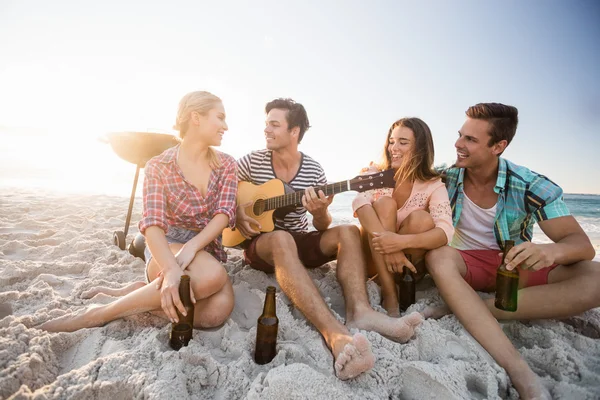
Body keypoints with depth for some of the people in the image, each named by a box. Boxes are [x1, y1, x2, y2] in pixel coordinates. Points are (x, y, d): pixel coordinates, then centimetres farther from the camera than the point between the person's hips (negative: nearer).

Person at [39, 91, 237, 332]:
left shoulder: (226, 164, 3)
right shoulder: (159, 167, -6)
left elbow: (225, 212, -9)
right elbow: (152, 224, -20)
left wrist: (192, 247, -26)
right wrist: (172, 271, -39)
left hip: (207, 249, 3)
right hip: (167, 248, -3)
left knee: (218, 310, -30)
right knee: (213, 275, -38)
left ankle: (135, 293, -8)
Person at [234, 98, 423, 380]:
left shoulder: (313, 170, -2)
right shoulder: (253, 161, -3)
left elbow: (322, 227, 1)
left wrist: (319, 213, -23)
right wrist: (235, 213, -13)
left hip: (300, 243, 3)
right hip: (261, 242, -2)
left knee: (347, 232, -20)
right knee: (282, 239, -38)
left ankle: (359, 311, -39)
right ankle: (336, 333, -53)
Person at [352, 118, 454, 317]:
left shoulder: (433, 185, -9)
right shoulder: (374, 173, -7)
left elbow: (446, 232, -25)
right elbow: (360, 203, -29)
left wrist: (402, 242, -43)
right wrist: (389, 245, -42)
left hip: (409, 257, 0)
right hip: (373, 255, 1)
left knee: (421, 219, -27)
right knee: (384, 204, -26)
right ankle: (389, 296, -27)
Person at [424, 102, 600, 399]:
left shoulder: (532, 187, -13)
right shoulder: (445, 179, -11)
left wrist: (550, 251, -40)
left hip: (517, 267, 1)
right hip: (469, 265, -1)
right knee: (438, 258, -35)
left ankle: (462, 308, -29)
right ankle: (520, 372, -38)